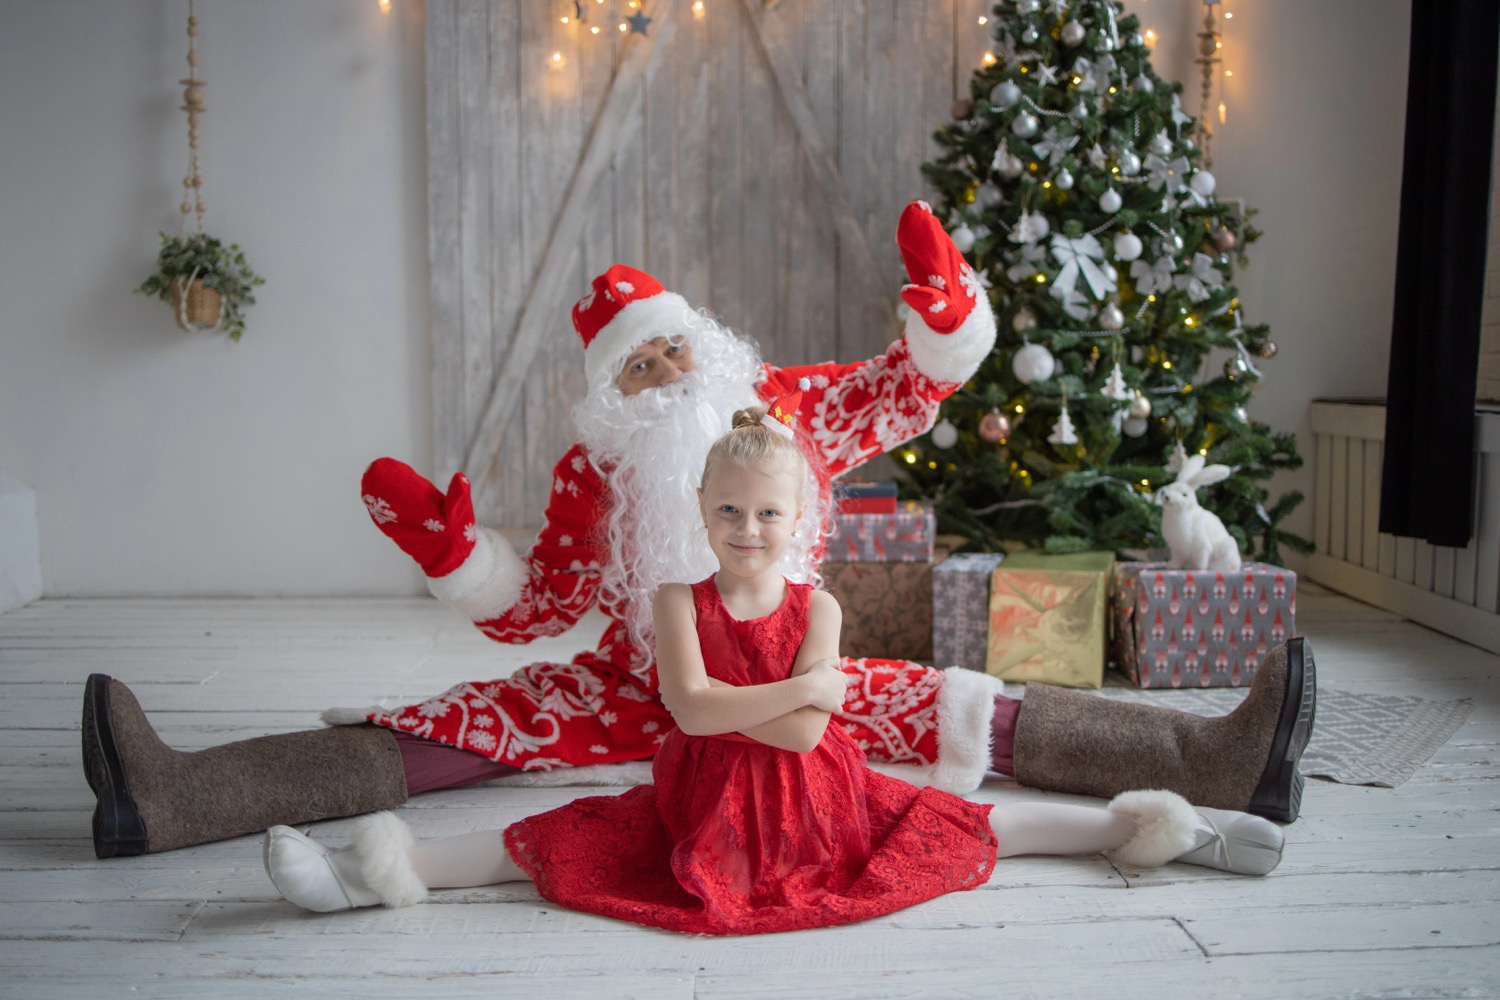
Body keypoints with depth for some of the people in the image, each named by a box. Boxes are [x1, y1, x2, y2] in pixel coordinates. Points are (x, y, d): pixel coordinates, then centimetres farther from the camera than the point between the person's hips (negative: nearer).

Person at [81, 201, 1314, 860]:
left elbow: (921, 382, 2)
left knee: (961, 707, -15)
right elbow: (533, 607, 1)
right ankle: (173, 793, -24)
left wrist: (945, 300, -19)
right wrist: (445, 546, -16)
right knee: (469, 722, -16)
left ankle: (1212, 758, -20)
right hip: (634, 691, 0)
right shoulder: (595, 472, -2)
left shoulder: (793, 407, -1)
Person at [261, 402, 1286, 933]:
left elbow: (805, 732, -16)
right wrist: (799, 686, -22)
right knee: (560, 840, -13)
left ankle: (1165, 828, 7)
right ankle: (376, 872, -15)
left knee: (971, 826, 1)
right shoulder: (681, 601, -4)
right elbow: (691, 708, -21)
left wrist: (725, 698, -19)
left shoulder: (817, 606, -4)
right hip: (702, 803, 0)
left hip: (818, 804, 0)